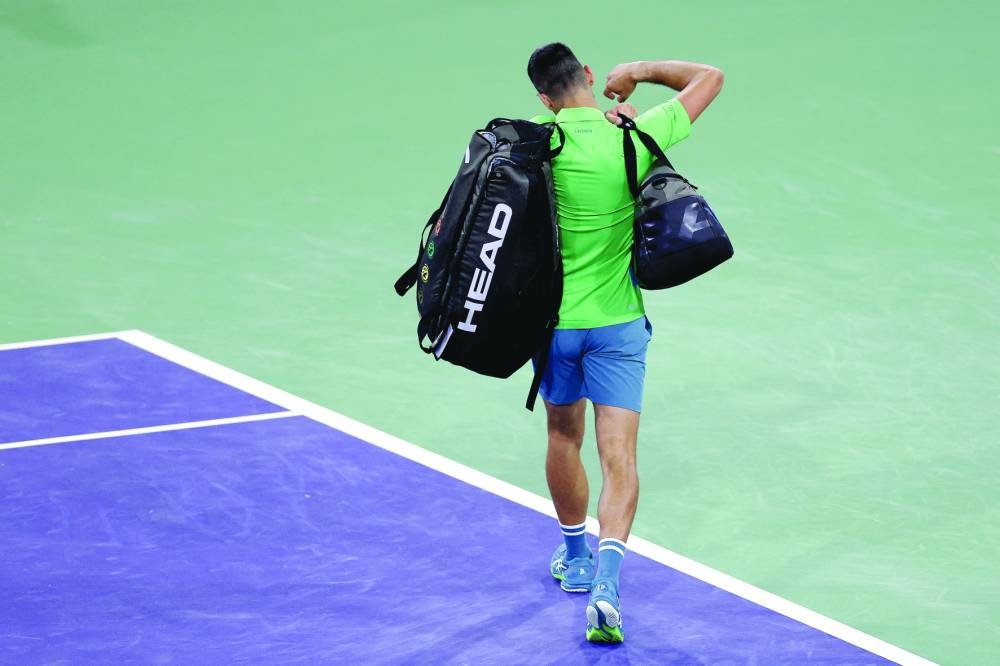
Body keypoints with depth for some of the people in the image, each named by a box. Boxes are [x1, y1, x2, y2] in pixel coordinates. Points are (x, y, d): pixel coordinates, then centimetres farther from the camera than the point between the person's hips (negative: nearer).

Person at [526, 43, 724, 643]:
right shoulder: (636, 137, -10)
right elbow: (709, 78, 0)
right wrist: (642, 70, 9)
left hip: (553, 318, 1)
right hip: (618, 323, -1)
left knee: (564, 437, 22)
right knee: (619, 456, -4)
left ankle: (576, 558, 39)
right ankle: (606, 581, -22)